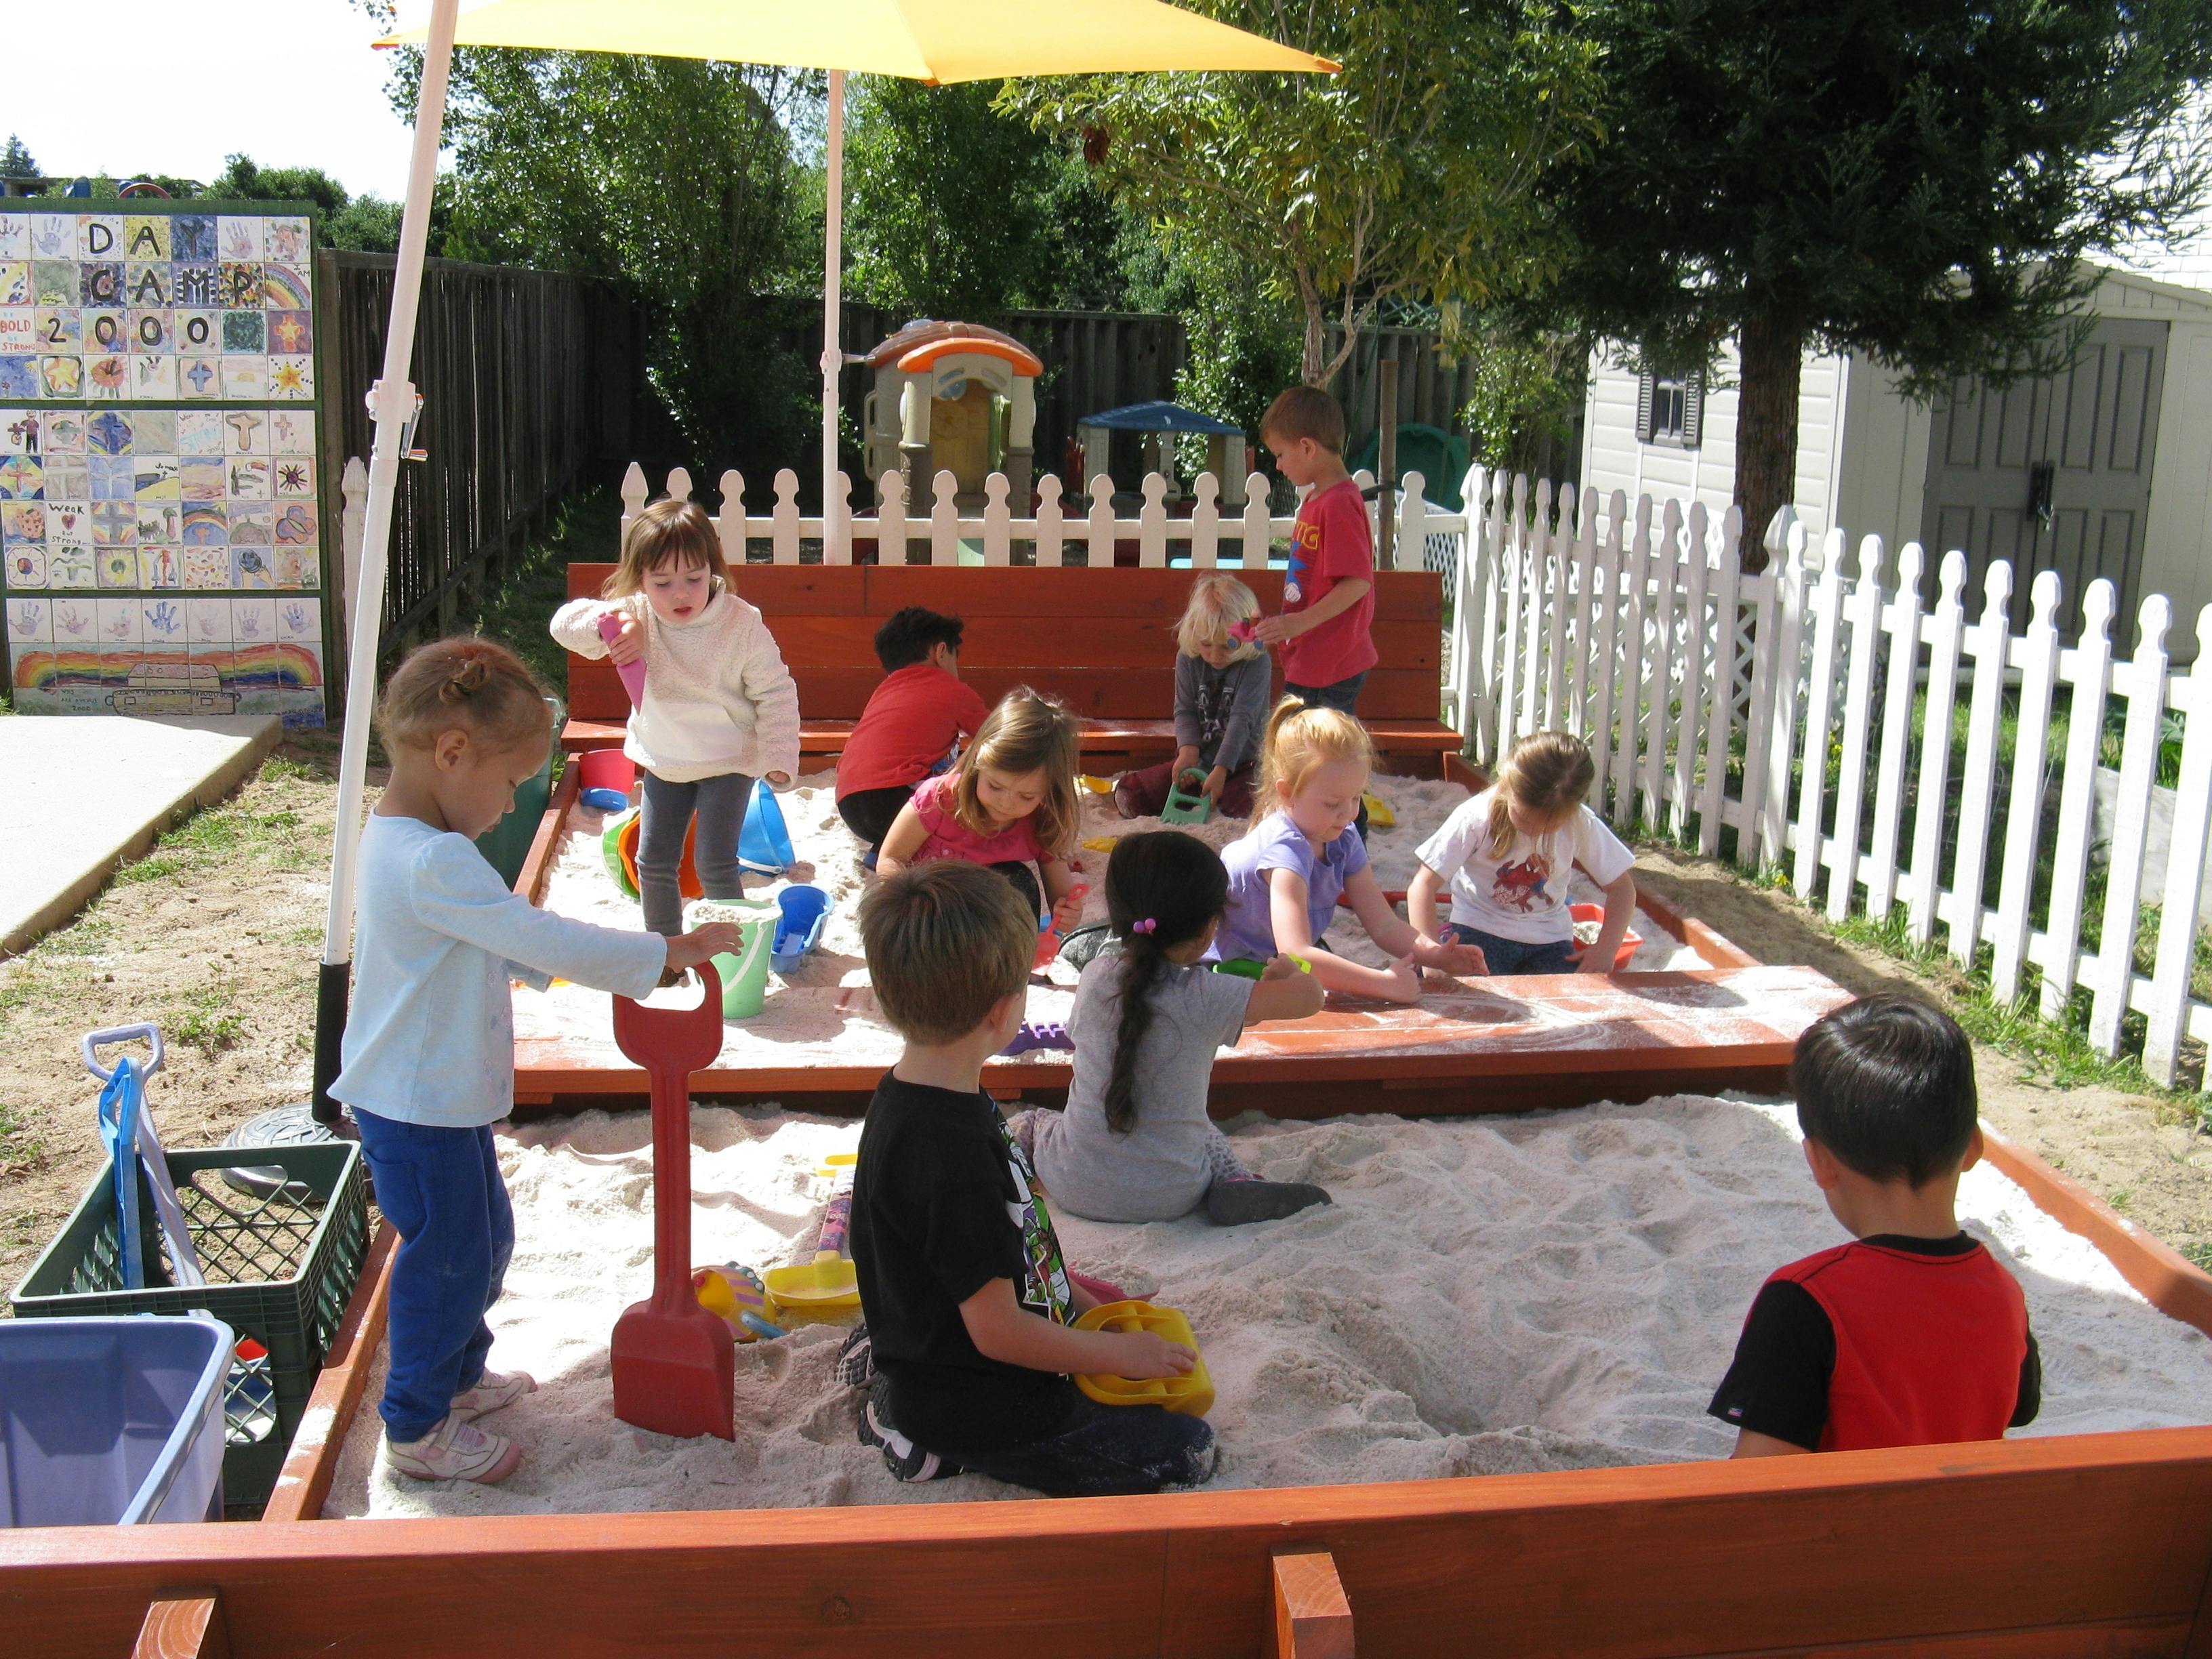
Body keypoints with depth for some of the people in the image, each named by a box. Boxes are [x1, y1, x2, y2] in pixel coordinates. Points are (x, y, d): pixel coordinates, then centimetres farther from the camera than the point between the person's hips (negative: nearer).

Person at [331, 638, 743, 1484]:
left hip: (444, 1098, 10)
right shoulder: (434, 861, -28)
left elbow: (501, 941, 17)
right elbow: (540, 940, -28)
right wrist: (667, 953, -19)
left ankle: (459, 1374, 42)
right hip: (419, 1111, -10)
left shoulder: (401, 842, 7)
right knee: (446, 1262, 5)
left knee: (485, 1240, 24)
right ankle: (417, 1428, 21)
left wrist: (620, 961, 9)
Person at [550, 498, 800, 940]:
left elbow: (775, 693, -13)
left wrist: (778, 756, -19)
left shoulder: (743, 625, -20)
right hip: (663, 763, 4)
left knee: (715, 864, -8)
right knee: (654, 863, 12)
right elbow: (565, 624, -15)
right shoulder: (636, 617, -12)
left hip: (728, 763, -4)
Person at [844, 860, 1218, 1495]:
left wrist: (1075, 1294, 13)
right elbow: (998, 1330, -25)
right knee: (1185, 1448, -6)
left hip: (937, 1364, 10)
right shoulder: (948, 1151, -31)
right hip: (969, 1411, -10)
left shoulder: (914, 1101, 0)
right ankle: (943, 1448, -4)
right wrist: (1120, 1353, -13)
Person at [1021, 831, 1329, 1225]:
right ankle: (1234, 1184, 5)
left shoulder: (1096, 975, -6)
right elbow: (1309, 997, -15)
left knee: (1027, 1122, 32)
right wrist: (1286, 971, 11)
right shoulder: (1206, 996, -16)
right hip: (1169, 1198, -2)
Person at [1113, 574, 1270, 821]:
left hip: (1239, 763, -3)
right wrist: (1189, 749, -24)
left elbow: (1242, 718, -21)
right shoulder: (1188, 659, -3)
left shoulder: (1256, 663, -15)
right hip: (1198, 758, 3)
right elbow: (1185, 710, -3)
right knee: (1128, 796, -7)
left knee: (1244, 808, -34)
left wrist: (1221, 770, -29)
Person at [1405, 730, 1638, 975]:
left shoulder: (1581, 825, -10)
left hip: (1549, 940, 4)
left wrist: (1605, 949, -13)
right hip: (1479, 930, -3)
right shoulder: (1475, 819, -18)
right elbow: (1423, 886, -18)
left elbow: (1621, 886, 2)